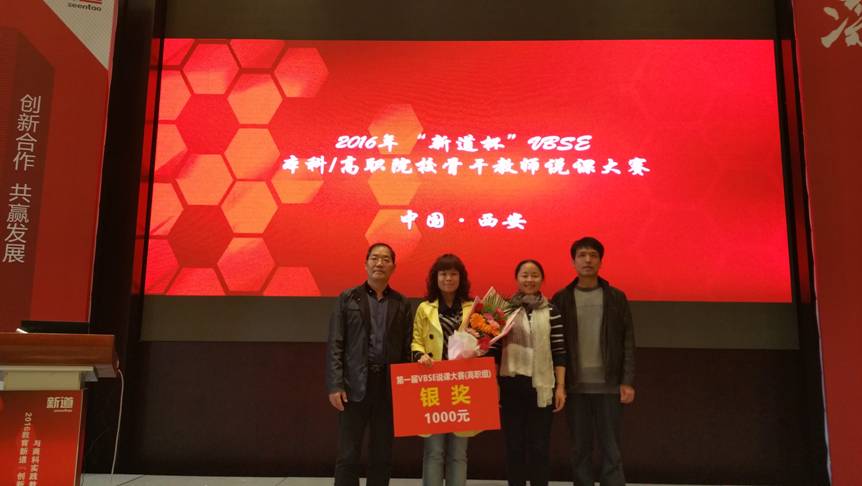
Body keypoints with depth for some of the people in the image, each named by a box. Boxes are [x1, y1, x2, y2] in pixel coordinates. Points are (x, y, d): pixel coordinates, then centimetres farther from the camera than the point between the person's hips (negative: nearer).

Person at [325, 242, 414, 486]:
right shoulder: (347, 298, 3)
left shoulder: (402, 303, 8)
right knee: (348, 455, 2)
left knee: (382, 455, 10)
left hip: (390, 386, 2)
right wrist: (335, 385, -9)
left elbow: (407, 347, 5)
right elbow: (335, 345, -1)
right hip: (355, 385, -2)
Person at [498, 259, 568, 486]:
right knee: (514, 444, 9)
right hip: (510, 385, 1)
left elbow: (559, 351, 2)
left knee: (540, 445, 7)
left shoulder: (551, 312, 2)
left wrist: (561, 386, -3)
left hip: (541, 386, -1)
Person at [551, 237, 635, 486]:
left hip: (608, 385, 0)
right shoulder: (561, 299, 4)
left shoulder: (616, 297, 4)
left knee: (611, 449, 5)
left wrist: (628, 381, -6)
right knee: (580, 449, 8)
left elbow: (628, 342, 2)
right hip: (575, 386, 0)